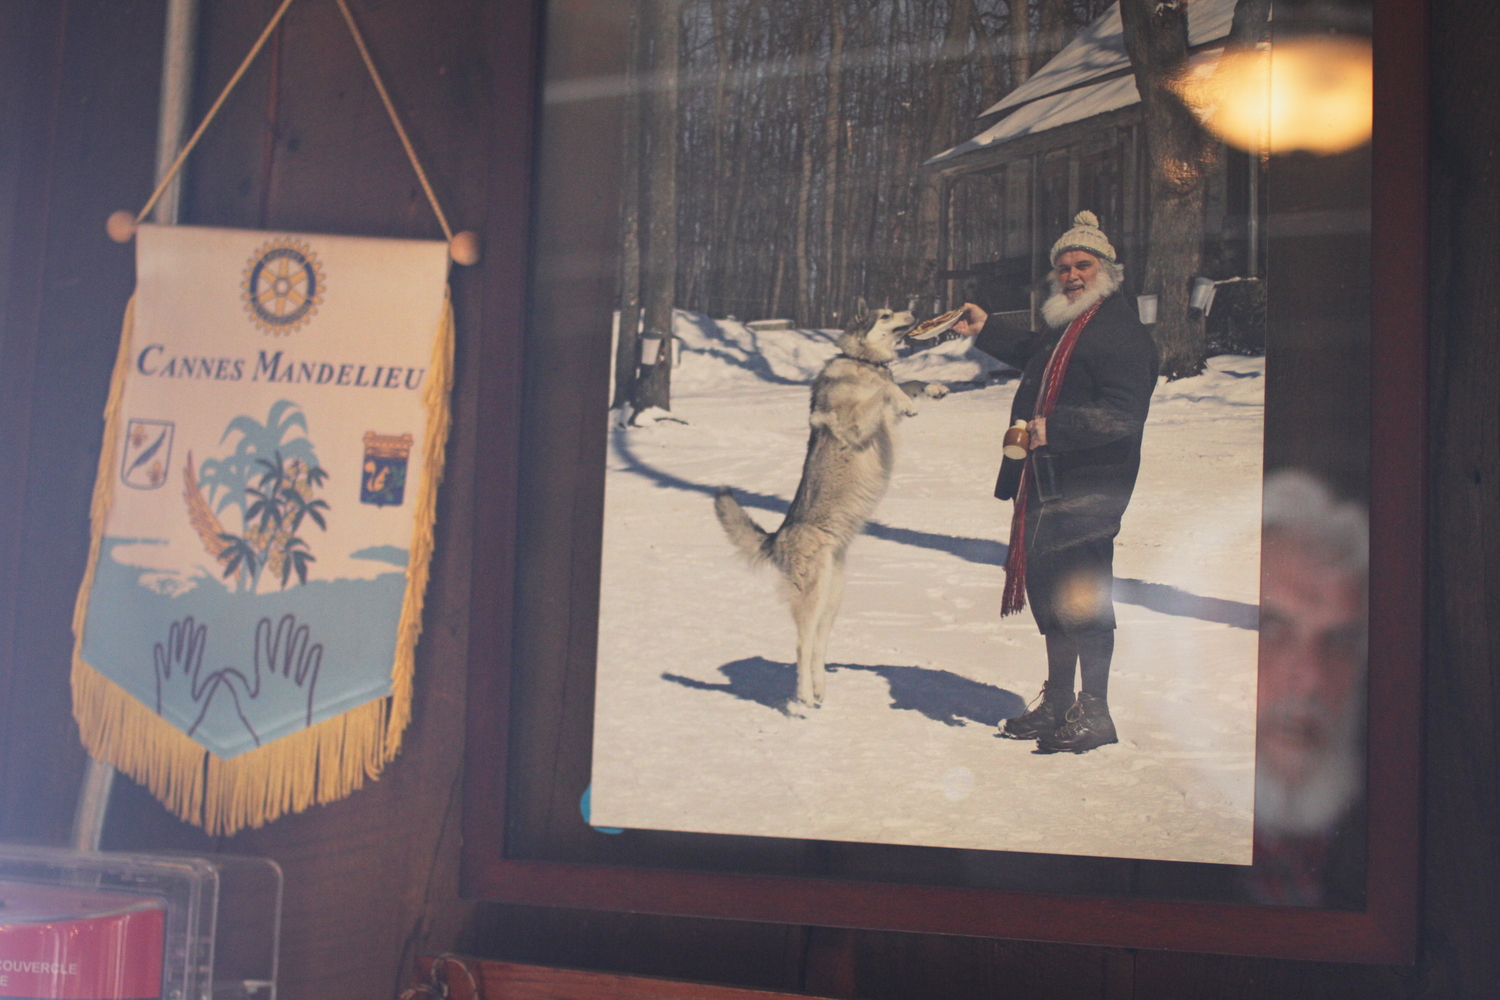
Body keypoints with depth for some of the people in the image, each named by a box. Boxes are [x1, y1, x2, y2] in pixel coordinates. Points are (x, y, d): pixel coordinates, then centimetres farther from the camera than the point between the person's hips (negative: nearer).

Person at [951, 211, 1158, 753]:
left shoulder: (1122, 332, -14)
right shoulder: (1065, 325, 17)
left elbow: (1122, 414, -24)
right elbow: (1035, 358, 40)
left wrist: (1056, 428, -32)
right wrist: (987, 330, 42)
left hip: (1087, 490, -10)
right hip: (1044, 484, 10)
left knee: (1083, 598, -8)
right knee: (1051, 594, 16)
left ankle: (1094, 713, 0)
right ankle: (1057, 705, 27)